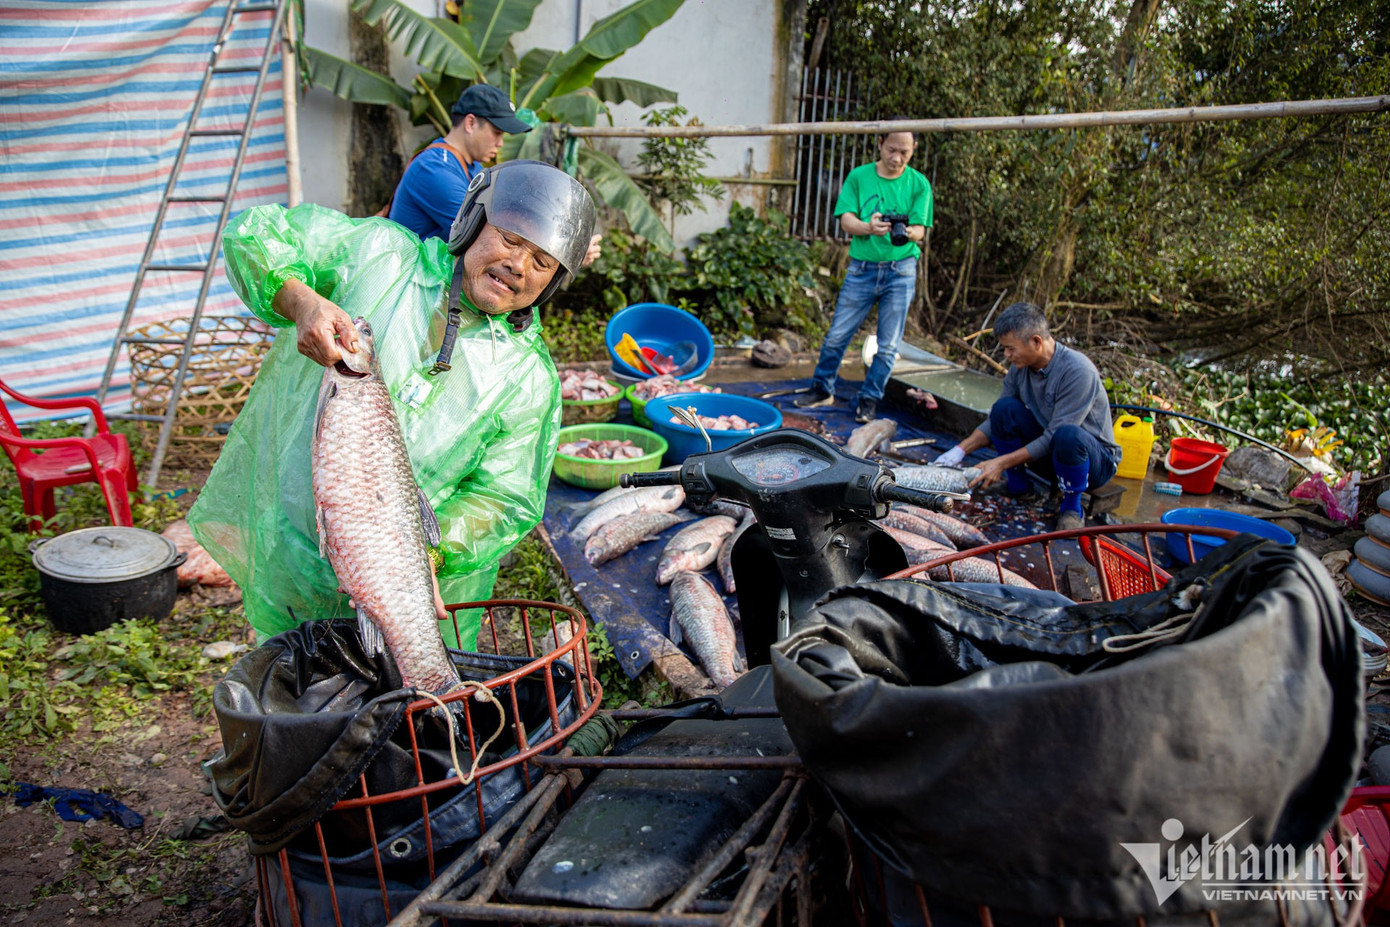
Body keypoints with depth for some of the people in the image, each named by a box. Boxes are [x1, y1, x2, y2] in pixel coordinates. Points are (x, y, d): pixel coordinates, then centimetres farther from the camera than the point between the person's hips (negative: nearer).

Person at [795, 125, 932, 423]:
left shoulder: (918, 184, 1)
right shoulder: (859, 177, 1)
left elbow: (920, 230, -5)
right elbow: (846, 219, -6)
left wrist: (906, 233, -30)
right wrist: (868, 227, -28)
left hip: (900, 271, 0)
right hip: (862, 267, 0)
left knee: (888, 345, 3)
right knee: (837, 336, 3)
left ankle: (869, 399, 18)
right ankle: (822, 389, 22)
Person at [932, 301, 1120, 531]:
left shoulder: (1078, 371, -27)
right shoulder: (1020, 367, -6)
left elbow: (1053, 435, -28)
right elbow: (996, 421, 3)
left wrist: (1002, 462, -28)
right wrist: (960, 450, -9)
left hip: (1098, 458, -6)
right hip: (1046, 449, 6)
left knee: (1067, 435, -40)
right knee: (1004, 408, -17)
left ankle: (1072, 506, -13)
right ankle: (1018, 486, 1)